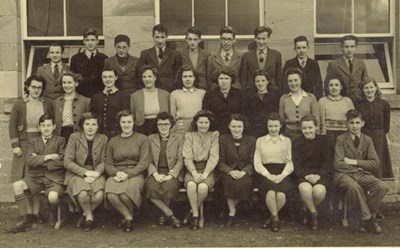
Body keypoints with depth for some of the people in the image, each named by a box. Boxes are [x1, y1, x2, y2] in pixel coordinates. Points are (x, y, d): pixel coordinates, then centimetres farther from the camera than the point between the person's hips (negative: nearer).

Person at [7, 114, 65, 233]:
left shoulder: (60, 141, 10)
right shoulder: (33, 141, 18)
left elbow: (61, 162, -5)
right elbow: (29, 161, 2)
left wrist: (39, 160, -3)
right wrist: (48, 157, -9)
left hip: (54, 177, -3)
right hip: (36, 176, 3)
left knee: (52, 197, -34)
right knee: (16, 185, -26)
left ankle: (53, 212, 6)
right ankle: (25, 219, -13)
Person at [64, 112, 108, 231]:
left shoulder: (103, 139, 6)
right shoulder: (74, 137, -1)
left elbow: (103, 162, 4)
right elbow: (67, 162, -5)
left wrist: (95, 174, -16)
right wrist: (86, 173, -15)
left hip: (96, 174, 2)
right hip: (77, 174, -1)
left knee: (99, 195, -30)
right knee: (83, 194, -33)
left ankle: (85, 215, 3)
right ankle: (89, 216, -1)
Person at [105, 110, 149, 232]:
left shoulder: (142, 139, 9)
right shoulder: (113, 141, 19)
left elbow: (143, 163, 0)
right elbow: (108, 165, 14)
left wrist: (128, 174, -13)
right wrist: (117, 173, -9)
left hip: (135, 174, -2)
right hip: (117, 175, 3)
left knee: (125, 195, -34)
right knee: (111, 195, -31)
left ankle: (129, 215, 1)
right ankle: (128, 217, -5)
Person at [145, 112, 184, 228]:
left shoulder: (179, 138, 11)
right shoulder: (151, 139, 15)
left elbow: (180, 161, 3)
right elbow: (148, 161, 8)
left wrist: (170, 175, -13)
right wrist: (156, 174, -11)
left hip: (173, 173, -1)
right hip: (156, 173, 1)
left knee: (168, 187, -35)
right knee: (151, 187, -33)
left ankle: (164, 214, -7)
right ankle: (170, 215, -19)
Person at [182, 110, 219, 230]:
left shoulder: (214, 135, 8)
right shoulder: (189, 136, 11)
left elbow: (214, 157, -1)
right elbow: (187, 157, 1)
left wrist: (205, 173, -16)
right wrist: (194, 173, -17)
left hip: (208, 169, -1)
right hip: (192, 169, 1)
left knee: (203, 186, -32)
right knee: (191, 184, -33)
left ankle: (192, 211, -9)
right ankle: (195, 215, -20)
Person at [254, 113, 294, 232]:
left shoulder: (287, 141, 19)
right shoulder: (260, 141, 18)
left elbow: (290, 162, 10)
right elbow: (257, 163, 9)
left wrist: (282, 175, -10)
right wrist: (268, 175, -9)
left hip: (282, 174, 0)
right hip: (265, 174, 0)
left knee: (281, 195, -32)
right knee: (271, 192, -34)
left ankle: (272, 217, -5)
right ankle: (275, 218, -12)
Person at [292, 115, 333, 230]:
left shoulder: (325, 141, 9)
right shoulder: (297, 142, 12)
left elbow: (328, 161, 1)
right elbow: (295, 164, 2)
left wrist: (319, 175, -16)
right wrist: (305, 175, -17)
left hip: (321, 174, 0)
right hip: (303, 174, 0)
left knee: (319, 190, -34)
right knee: (305, 188, -35)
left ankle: (308, 210, 0)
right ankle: (313, 213, -7)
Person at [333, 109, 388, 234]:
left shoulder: (367, 140, 11)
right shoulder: (341, 139, 2)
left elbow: (375, 163, 2)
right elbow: (338, 164, -7)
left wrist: (354, 162, -6)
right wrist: (358, 168, -5)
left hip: (362, 174, 4)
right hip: (344, 174, -3)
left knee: (382, 186, -25)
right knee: (354, 187, -37)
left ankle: (369, 215, -10)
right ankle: (367, 219, -20)